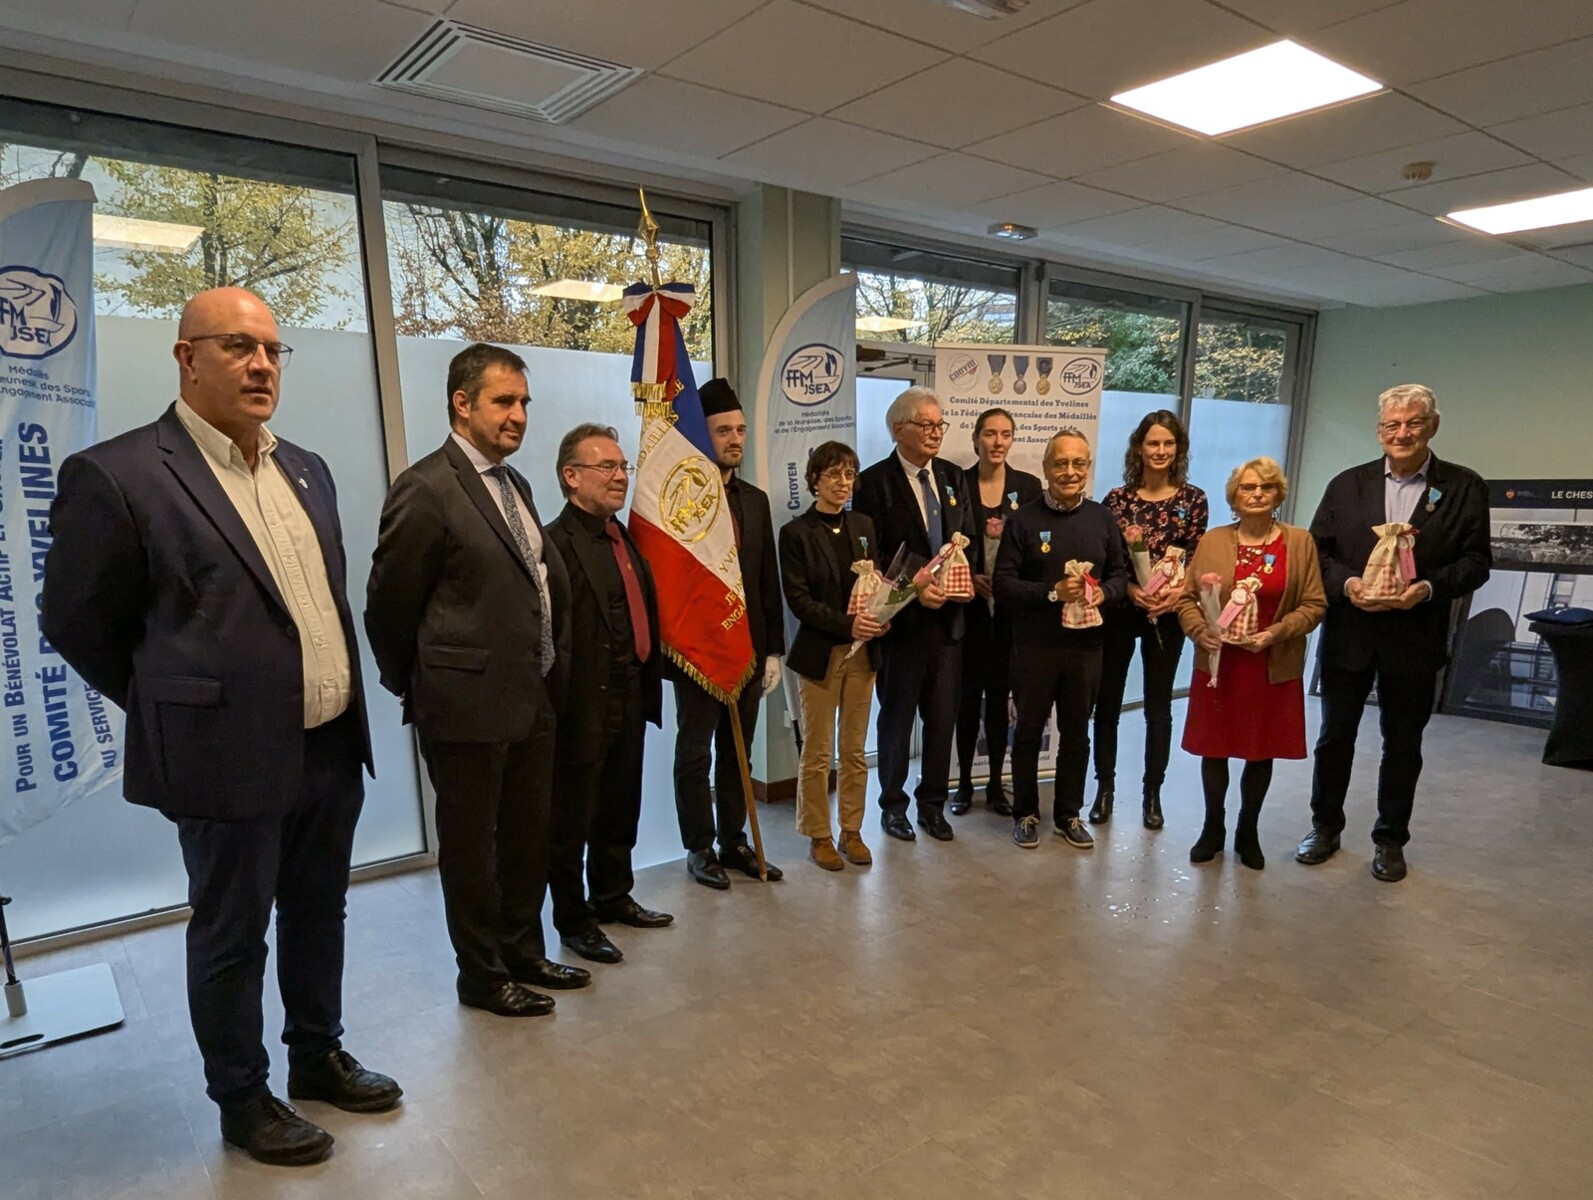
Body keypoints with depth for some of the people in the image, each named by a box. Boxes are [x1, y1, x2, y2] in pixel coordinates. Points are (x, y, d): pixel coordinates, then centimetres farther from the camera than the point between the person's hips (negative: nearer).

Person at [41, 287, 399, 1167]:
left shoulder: (305, 470, 10)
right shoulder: (116, 474, -12)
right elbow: (76, 623, -4)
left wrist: (340, 698, 14)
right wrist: (174, 707, 2)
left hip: (332, 747, 7)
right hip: (231, 758, -6)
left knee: (318, 919, 20)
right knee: (231, 938, 12)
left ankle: (319, 1057, 40)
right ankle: (242, 1100, 32)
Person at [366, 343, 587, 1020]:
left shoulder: (514, 484, 11)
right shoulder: (427, 489, -14)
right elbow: (389, 604, -10)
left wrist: (552, 671, 16)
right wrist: (414, 688, 1)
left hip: (533, 701, 8)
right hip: (468, 706, -8)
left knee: (528, 839, 19)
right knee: (470, 845, 10)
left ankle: (524, 955, 37)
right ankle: (481, 976, 28)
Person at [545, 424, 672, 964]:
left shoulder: (625, 538, 12)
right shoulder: (556, 543, -17)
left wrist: (647, 685, 11)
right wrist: (563, 706, -21)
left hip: (630, 696, 8)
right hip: (585, 703, -8)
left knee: (620, 809, 21)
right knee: (572, 818, 9)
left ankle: (613, 898, 39)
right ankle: (573, 920, 25)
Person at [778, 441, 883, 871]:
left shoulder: (863, 526, 10)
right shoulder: (796, 533, -5)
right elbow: (799, 599, -11)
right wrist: (847, 624, -21)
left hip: (862, 652, 4)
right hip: (819, 653, -4)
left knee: (855, 751, 10)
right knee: (817, 753, 4)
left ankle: (851, 831, 22)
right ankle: (819, 836, 17)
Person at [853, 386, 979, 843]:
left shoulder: (953, 478, 10)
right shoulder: (873, 482, -8)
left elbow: (971, 540, 13)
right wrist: (913, 590, -19)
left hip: (949, 616, 5)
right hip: (902, 617, -5)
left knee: (943, 717, 11)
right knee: (896, 716, 10)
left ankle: (933, 805, 27)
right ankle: (893, 805, 26)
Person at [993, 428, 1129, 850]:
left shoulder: (1103, 519, 4)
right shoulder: (1023, 520, -6)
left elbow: (1120, 574, 10)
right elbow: (1003, 584, -9)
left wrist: (1103, 592, -12)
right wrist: (1052, 592, -22)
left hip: (1086, 645, 3)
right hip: (1034, 646, -3)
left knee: (1076, 734, 13)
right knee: (1028, 732, 10)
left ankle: (1069, 814, 29)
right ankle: (1026, 813, 25)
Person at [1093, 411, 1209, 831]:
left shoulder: (1193, 499, 0)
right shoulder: (1116, 498, -2)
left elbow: (1198, 559, 1)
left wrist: (1177, 591, -17)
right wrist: (1129, 588, -18)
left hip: (1168, 615, 0)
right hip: (1118, 611, 0)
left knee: (1158, 706, 10)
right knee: (1107, 702, 6)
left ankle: (1152, 794, 22)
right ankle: (1105, 788, 20)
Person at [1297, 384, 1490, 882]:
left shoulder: (1465, 487, 0)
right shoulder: (1347, 485, 5)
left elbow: (1476, 561, -2)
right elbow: (1317, 550, 4)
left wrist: (1430, 587, -19)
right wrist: (1346, 583, -14)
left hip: (1415, 639, -1)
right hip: (1349, 632, 1)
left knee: (1403, 743, 11)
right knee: (1335, 735, 10)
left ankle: (1390, 840, 26)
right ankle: (1325, 827, 27)